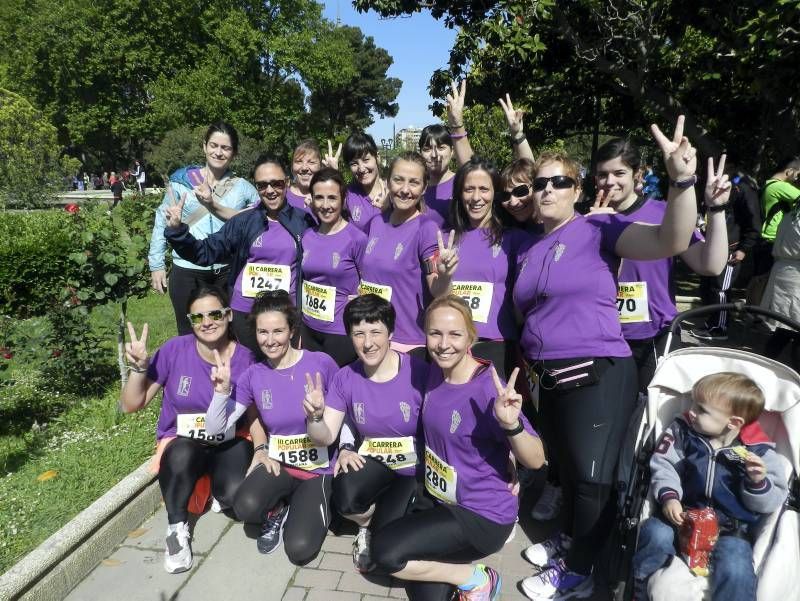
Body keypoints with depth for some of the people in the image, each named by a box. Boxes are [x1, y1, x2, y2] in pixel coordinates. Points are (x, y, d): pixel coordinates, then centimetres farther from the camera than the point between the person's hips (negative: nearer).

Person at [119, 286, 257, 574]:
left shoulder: (244, 357, -9)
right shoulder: (174, 350, -12)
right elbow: (130, 405, -6)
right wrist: (139, 367, -22)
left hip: (229, 443, 1)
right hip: (182, 443, 0)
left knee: (237, 497, -28)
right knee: (182, 456, -38)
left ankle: (219, 488, 11)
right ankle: (177, 528, -11)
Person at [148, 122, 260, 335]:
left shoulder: (244, 188, 4)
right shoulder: (182, 180, 2)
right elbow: (162, 221, 6)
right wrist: (157, 264, 4)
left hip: (228, 272, 1)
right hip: (187, 272, -1)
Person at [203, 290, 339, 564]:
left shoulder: (321, 363, -14)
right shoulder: (254, 375, -4)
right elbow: (215, 428, -3)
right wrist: (222, 391, -19)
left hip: (320, 468, -2)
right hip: (278, 463, 3)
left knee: (299, 550, -18)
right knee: (246, 507, -28)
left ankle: (314, 506, 14)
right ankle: (278, 510, 7)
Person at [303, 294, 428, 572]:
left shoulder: (418, 372, -18)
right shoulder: (345, 377, -6)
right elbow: (326, 436, -5)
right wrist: (315, 417, -27)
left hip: (414, 469, -2)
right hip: (372, 462, 3)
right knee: (345, 499, -28)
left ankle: (374, 530, 19)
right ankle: (369, 523, 8)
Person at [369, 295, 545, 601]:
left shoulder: (488, 389, -26)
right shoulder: (436, 371, -3)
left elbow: (535, 460, -24)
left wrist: (511, 423, -43)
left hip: (482, 515, -6)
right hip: (439, 498, 7)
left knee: (385, 553, -13)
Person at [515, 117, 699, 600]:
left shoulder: (598, 229, -8)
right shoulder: (528, 250, 11)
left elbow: (670, 241, -24)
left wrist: (682, 181, -38)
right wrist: (528, 361, 13)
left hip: (597, 374, -6)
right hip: (548, 377, 7)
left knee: (593, 475, 4)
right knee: (566, 466, 23)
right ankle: (570, 537, 46)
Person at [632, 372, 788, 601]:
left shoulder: (759, 452, -6)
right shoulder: (682, 430, -2)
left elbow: (770, 502, -3)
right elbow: (663, 465, -2)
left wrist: (758, 482, -24)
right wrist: (668, 496, -17)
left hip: (731, 529, -1)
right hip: (683, 515, 1)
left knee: (735, 572, -26)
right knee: (656, 535, -26)